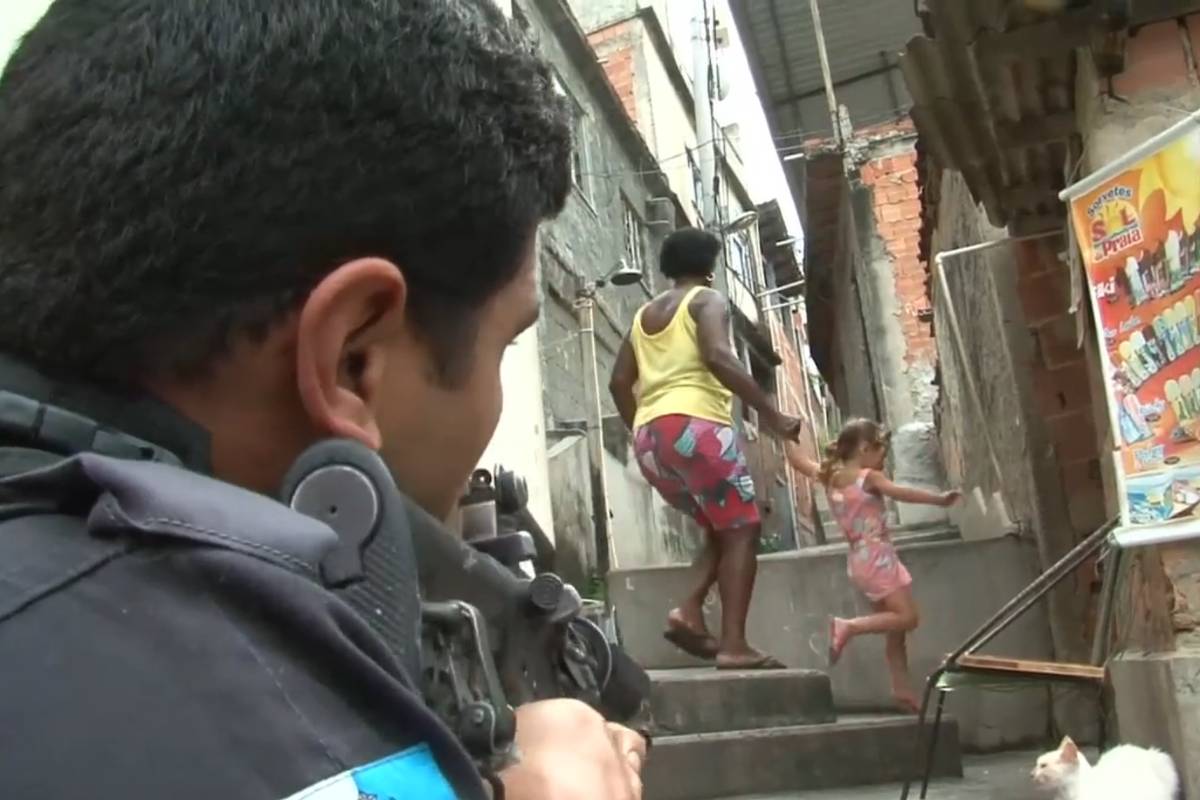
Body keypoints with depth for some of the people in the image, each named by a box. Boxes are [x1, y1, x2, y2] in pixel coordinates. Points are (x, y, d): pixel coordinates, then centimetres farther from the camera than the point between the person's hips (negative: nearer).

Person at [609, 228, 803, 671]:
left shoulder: (644, 314, 25)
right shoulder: (707, 300, 5)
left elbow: (619, 382, 19)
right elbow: (718, 357, -15)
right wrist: (770, 412, -16)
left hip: (649, 437, 7)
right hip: (693, 425, -7)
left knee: (721, 528, 18)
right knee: (741, 531, -1)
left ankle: (689, 611, -1)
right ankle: (734, 644, -12)